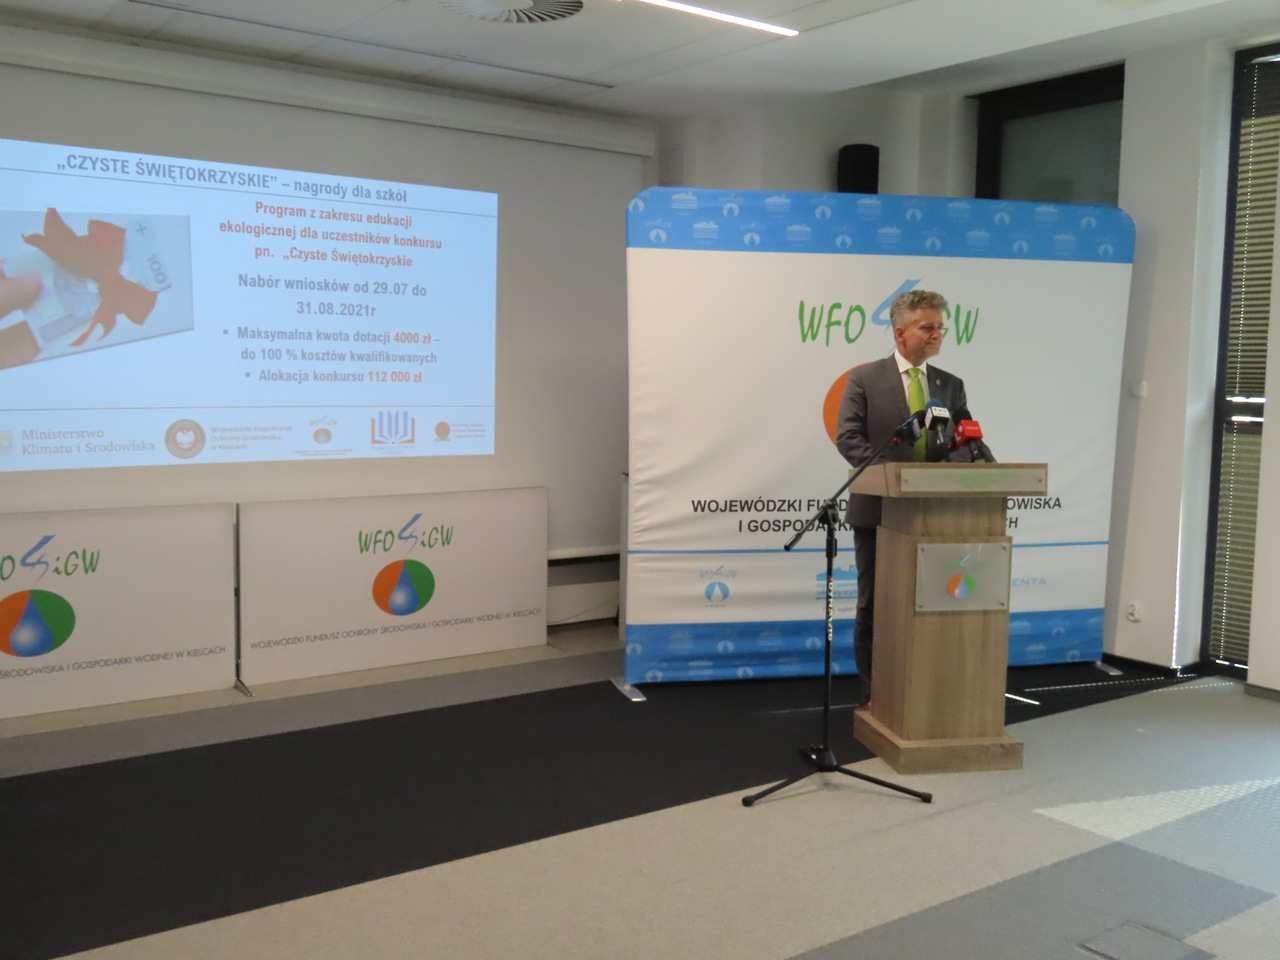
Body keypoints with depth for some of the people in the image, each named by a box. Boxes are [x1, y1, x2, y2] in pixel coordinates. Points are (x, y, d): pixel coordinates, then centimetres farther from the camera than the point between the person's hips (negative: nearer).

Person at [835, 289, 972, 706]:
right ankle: (871, 690, 19)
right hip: (878, 510, -3)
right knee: (874, 604, 7)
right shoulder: (864, 379, -2)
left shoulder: (951, 385, 10)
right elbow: (848, 438, -10)